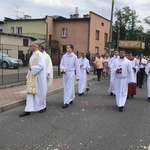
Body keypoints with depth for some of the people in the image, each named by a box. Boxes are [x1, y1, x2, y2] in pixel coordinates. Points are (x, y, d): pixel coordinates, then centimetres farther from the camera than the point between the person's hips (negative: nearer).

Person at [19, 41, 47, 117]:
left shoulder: (39, 55, -13)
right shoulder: (33, 55, 15)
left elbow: (41, 66, -24)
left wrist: (32, 68, -15)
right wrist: (28, 76, 16)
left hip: (38, 77, -8)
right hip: (32, 77, 8)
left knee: (39, 92, 5)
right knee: (30, 92, 2)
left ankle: (42, 107, 25)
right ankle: (28, 110, 1)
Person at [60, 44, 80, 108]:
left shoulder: (74, 57, -6)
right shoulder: (64, 56, 5)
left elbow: (77, 66, -2)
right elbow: (61, 64, 7)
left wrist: (78, 76, 0)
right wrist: (62, 69, -16)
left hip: (71, 73, -5)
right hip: (64, 73, 5)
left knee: (69, 88, -6)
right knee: (65, 87, 13)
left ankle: (66, 102, -5)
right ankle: (71, 99, 31)